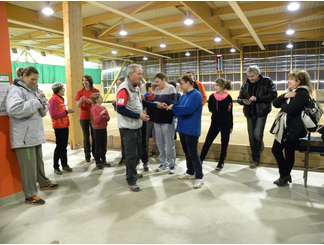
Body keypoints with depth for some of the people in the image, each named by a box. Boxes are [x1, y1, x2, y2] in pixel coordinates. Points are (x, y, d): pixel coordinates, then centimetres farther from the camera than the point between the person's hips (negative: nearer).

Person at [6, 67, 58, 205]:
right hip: (24, 136, -8)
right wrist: (35, 103, -21)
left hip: (35, 134, 8)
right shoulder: (16, 90, -10)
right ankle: (30, 195, 9)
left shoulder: (34, 91, 16)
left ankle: (44, 183, 37)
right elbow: (13, 109, -28)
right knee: (29, 166, -2)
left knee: (39, 162, 20)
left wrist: (42, 102, -4)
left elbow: (43, 112, 16)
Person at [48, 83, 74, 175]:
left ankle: (64, 164, 23)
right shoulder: (53, 100, -12)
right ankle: (56, 167, 9)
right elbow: (53, 115, -19)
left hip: (65, 125, 8)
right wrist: (66, 112, -21)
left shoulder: (61, 99, 14)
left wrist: (67, 111, 6)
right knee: (59, 146, -2)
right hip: (59, 126, -8)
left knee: (64, 146, 13)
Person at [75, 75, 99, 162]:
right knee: (86, 136, 5)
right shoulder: (80, 92, 2)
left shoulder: (96, 91, 0)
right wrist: (81, 100, -25)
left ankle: (95, 154, 18)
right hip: (84, 117, 0)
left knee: (94, 136, 6)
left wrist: (88, 100, -18)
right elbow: (78, 105, -4)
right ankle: (87, 155, 12)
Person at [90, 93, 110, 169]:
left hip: (104, 129, 7)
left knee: (104, 146, 12)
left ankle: (103, 161, 24)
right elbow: (96, 120, -19)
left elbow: (108, 118, 10)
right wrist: (101, 114, -27)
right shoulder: (93, 108, -12)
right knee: (98, 146, 2)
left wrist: (106, 116, -10)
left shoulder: (103, 108, 9)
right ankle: (98, 162, 11)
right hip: (97, 130, -7)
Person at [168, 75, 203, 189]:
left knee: (193, 153, -5)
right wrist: (172, 107, -11)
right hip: (183, 128, 9)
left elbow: (187, 109, -24)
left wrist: (173, 107, -14)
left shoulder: (196, 95, -13)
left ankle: (199, 177, 6)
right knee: (186, 152, 16)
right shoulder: (184, 96, 13)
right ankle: (190, 172, 31)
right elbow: (180, 108, 9)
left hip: (192, 129, -8)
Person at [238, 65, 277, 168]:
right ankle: (255, 158, 25)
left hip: (261, 112, -4)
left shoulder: (267, 81, -3)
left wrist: (257, 98, -21)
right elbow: (239, 98, 11)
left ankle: (256, 159, 9)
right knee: (251, 136, 8)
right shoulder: (246, 84, 7)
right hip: (250, 113, 4)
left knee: (257, 134, -12)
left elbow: (273, 95, -12)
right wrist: (243, 101, -12)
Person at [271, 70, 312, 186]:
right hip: (283, 127, 9)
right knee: (276, 150, 11)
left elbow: (290, 109, -25)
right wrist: (284, 96, -10)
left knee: (289, 153, 2)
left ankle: (285, 176, 19)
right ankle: (284, 175, 27)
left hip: (293, 129, -9)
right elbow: (275, 103, 7)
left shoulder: (303, 93, -11)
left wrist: (283, 103, -4)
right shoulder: (290, 92, 16)